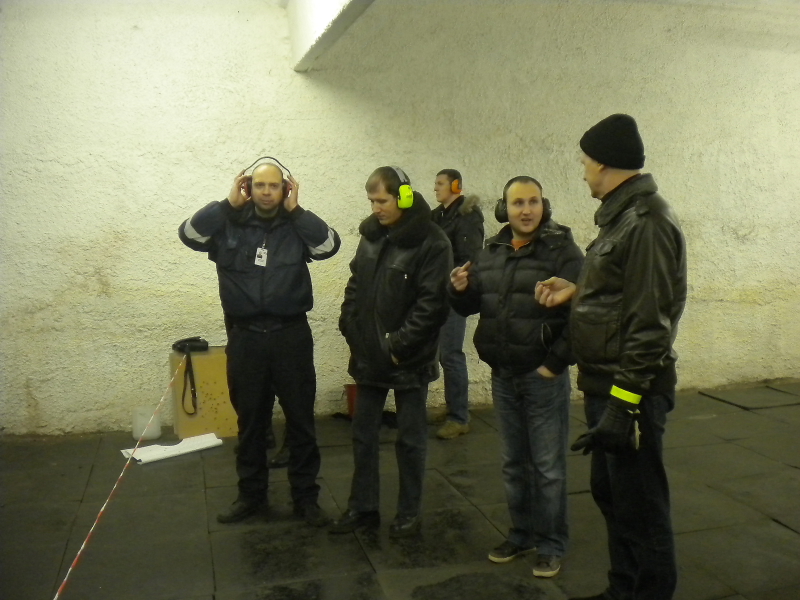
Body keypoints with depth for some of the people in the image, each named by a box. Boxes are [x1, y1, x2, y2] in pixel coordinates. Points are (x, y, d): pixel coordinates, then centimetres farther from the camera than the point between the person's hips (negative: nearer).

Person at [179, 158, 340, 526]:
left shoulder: (297, 227, -1)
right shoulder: (230, 225, 1)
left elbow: (330, 245, -17)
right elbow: (189, 234, -12)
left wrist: (295, 209, -15)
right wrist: (229, 203, -14)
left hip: (291, 335, -1)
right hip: (245, 336, 1)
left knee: (300, 420, 8)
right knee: (250, 421, 14)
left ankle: (305, 497, 22)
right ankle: (251, 494, 30)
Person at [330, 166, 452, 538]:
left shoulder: (431, 242, -12)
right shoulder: (370, 236, 7)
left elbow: (432, 302, -18)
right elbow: (355, 288, 12)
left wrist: (399, 344, -18)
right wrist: (352, 331, 1)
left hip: (409, 361, -6)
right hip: (368, 356, 6)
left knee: (410, 439, 9)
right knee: (363, 435, 15)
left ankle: (410, 512, 26)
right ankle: (363, 507, 31)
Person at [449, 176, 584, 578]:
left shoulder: (561, 250, -10)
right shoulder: (492, 252, 8)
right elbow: (471, 306, 15)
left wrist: (556, 363, -16)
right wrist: (461, 290, -7)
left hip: (544, 377, -5)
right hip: (502, 376, 5)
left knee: (548, 466, 6)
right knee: (513, 463, 17)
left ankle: (551, 545, 22)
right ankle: (521, 534, 33)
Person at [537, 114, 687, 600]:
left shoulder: (647, 220, -17)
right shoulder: (621, 215, 13)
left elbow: (650, 319, -22)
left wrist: (624, 400, -23)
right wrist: (577, 291, 14)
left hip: (630, 392, -10)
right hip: (605, 386, 10)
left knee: (640, 505, 3)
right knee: (610, 494, 20)